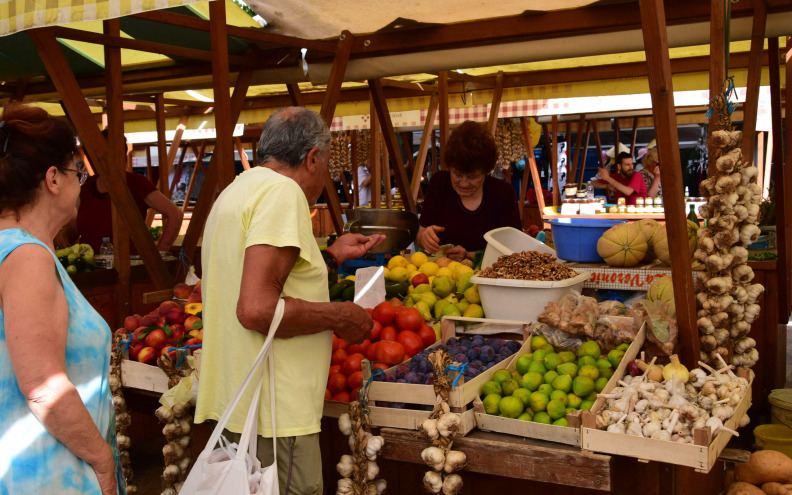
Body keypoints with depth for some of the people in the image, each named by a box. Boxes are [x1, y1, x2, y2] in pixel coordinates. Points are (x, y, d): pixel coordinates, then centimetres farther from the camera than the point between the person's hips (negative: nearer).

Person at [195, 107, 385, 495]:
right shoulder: (283, 191, -15)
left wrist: (331, 255, 26)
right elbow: (257, 309, -25)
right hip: (271, 414, -10)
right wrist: (340, 316, -13)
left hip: (233, 401, 10)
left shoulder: (237, 190, 15)